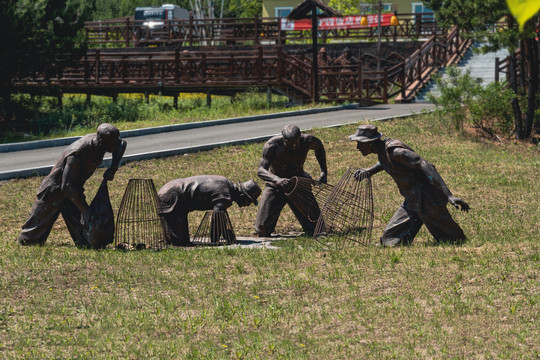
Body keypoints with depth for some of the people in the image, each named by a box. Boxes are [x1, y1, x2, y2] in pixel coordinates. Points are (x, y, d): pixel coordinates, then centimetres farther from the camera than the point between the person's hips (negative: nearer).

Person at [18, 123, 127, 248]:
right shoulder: (77, 154, -37)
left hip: (74, 192, 7)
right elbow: (66, 186, -38)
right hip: (54, 190, -7)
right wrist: (85, 209, -38)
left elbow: (122, 144, 7)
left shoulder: (98, 141, -14)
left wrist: (112, 169, -8)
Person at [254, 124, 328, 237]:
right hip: (275, 185, -2)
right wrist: (277, 179, -53)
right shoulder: (272, 145, -27)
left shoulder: (308, 141, -20)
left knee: (316, 230, -7)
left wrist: (324, 172, 3)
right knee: (262, 230, -9)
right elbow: (261, 170, -33)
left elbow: (319, 147, 6)